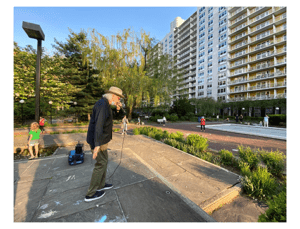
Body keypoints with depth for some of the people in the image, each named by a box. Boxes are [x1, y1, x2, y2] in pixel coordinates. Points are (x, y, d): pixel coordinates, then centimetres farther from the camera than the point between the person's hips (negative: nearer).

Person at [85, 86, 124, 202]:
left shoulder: (103, 104, 11)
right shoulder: (102, 105, -22)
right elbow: (98, 125, -29)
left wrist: (117, 107, 11)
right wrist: (97, 145, -31)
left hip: (99, 140, 10)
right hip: (98, 141, -10)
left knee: (104, 161, 21)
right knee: (101, 164, 5)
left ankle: (101, 185, 39)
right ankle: (91, 194, 24)